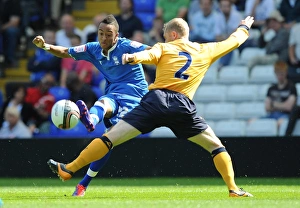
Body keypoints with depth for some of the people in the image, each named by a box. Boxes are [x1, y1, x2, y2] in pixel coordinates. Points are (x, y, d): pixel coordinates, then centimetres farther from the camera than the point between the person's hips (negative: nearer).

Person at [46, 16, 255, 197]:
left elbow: (149, 55, -7)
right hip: (183, 107, 1)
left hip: (156, 100, -1)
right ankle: (233, 188, 7)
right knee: (216, 146, 17)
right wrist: (244, 27, 57)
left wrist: (134, 57, -27)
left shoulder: (164, 48, 16)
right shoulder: (206, 51, 22)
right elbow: (232, 42, 37)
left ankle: (68, 169, -2)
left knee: (110, 138, -1)